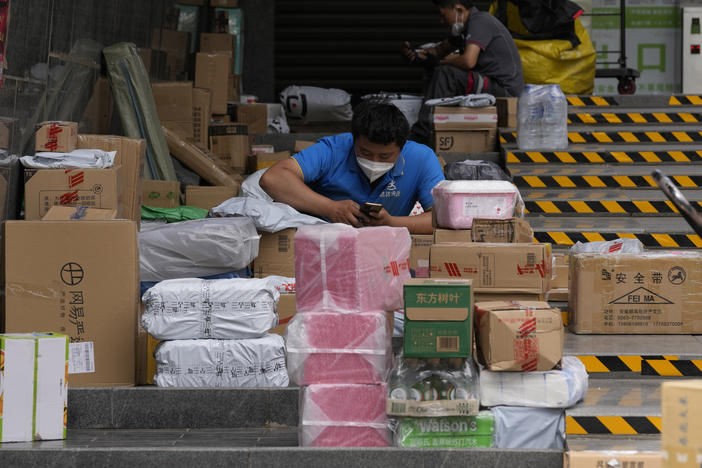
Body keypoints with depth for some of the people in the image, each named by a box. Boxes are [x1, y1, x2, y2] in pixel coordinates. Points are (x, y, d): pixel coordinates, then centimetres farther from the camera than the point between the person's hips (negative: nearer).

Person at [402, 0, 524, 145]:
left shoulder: (479, 22, -15)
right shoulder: (467, 24, 15)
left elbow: (468, 61, -29)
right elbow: (442, 49, 26)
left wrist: (441, 62, -10)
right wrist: (415, 53, 5)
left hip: (504, 89, -11)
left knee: (445, 73, -24)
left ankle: (420, 137, -26)